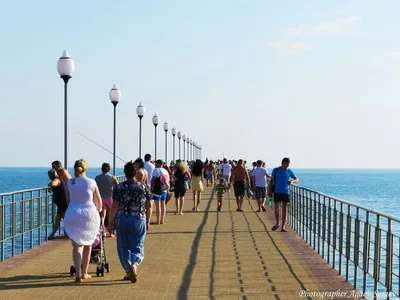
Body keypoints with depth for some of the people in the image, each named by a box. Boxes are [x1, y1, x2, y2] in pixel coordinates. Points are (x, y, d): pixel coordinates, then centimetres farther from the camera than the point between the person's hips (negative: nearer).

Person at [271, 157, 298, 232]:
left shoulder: (289, 171, 1)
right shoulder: (275, 170, -2)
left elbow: (297, 179, 5)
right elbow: (272, 180, 5)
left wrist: (292, 181, -18)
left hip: (286, 192, 1)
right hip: (277, 192, -1)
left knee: (284, 209, 1)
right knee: (276, 208, -3)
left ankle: (283, 227, 6)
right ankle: (277, 223, 20)